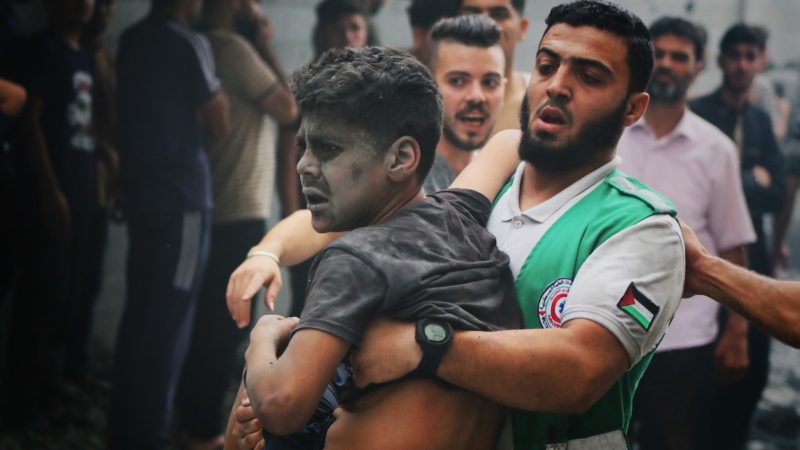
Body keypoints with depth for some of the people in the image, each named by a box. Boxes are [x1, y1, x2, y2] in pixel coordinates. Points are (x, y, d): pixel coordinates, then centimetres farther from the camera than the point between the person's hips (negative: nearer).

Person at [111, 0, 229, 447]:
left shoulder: (132, 40, 12)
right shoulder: (188, 43, -11)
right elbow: (219, 124, -10)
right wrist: (217, 97, 6)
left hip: (141, 189, 8)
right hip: (182, 194, -8)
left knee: (139, 311, 12)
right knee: (170, 319, -2)